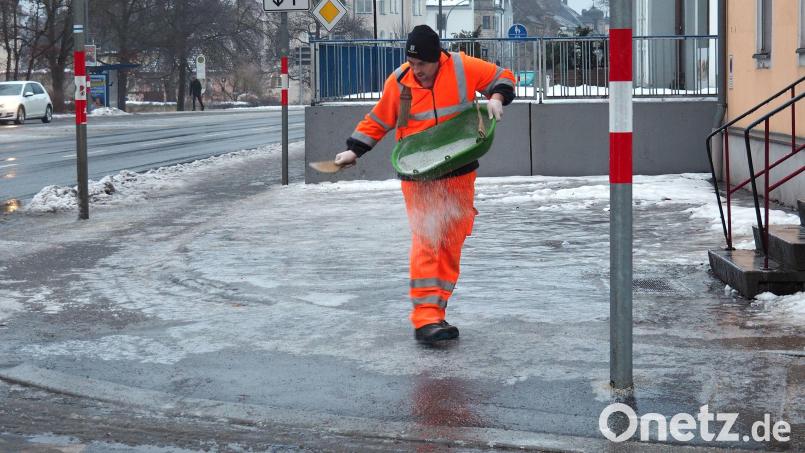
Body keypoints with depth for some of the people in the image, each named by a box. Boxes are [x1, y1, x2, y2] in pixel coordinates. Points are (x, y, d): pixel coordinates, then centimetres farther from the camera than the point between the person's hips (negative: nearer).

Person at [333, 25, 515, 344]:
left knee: (451, 245, 4)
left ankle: (434, 313, 12)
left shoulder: (463, 67, -5)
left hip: (460, 175, 2)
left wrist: (496, 98, -10)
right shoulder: (398, 81, -3)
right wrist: (354, 150, 1)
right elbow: (378, 120, 10)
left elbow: (503, 77, 9)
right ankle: (424, 318, -19)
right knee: (426, 240, -15)